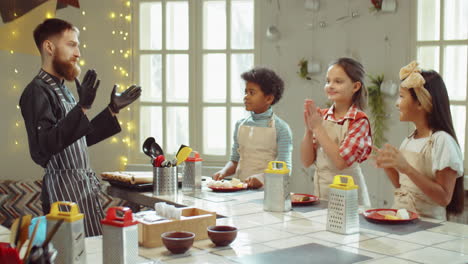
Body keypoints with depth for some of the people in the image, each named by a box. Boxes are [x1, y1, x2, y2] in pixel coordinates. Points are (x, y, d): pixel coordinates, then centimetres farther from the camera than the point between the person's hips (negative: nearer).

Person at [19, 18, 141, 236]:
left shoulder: (62, 89, 17)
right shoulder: (37, 91, -11)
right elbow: (44, 146, -23)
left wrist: (113, 110, 19)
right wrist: (82, 108, -29)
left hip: (85, 185, 9)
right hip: (64, 188, -9)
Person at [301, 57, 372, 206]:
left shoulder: (359, 120, -10)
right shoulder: (321, 116, 3)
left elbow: (341, 162, -21)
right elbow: (306, 162, 2)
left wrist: (317, 128, -17)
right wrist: (309, 129, -11)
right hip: (320, 191, 4)